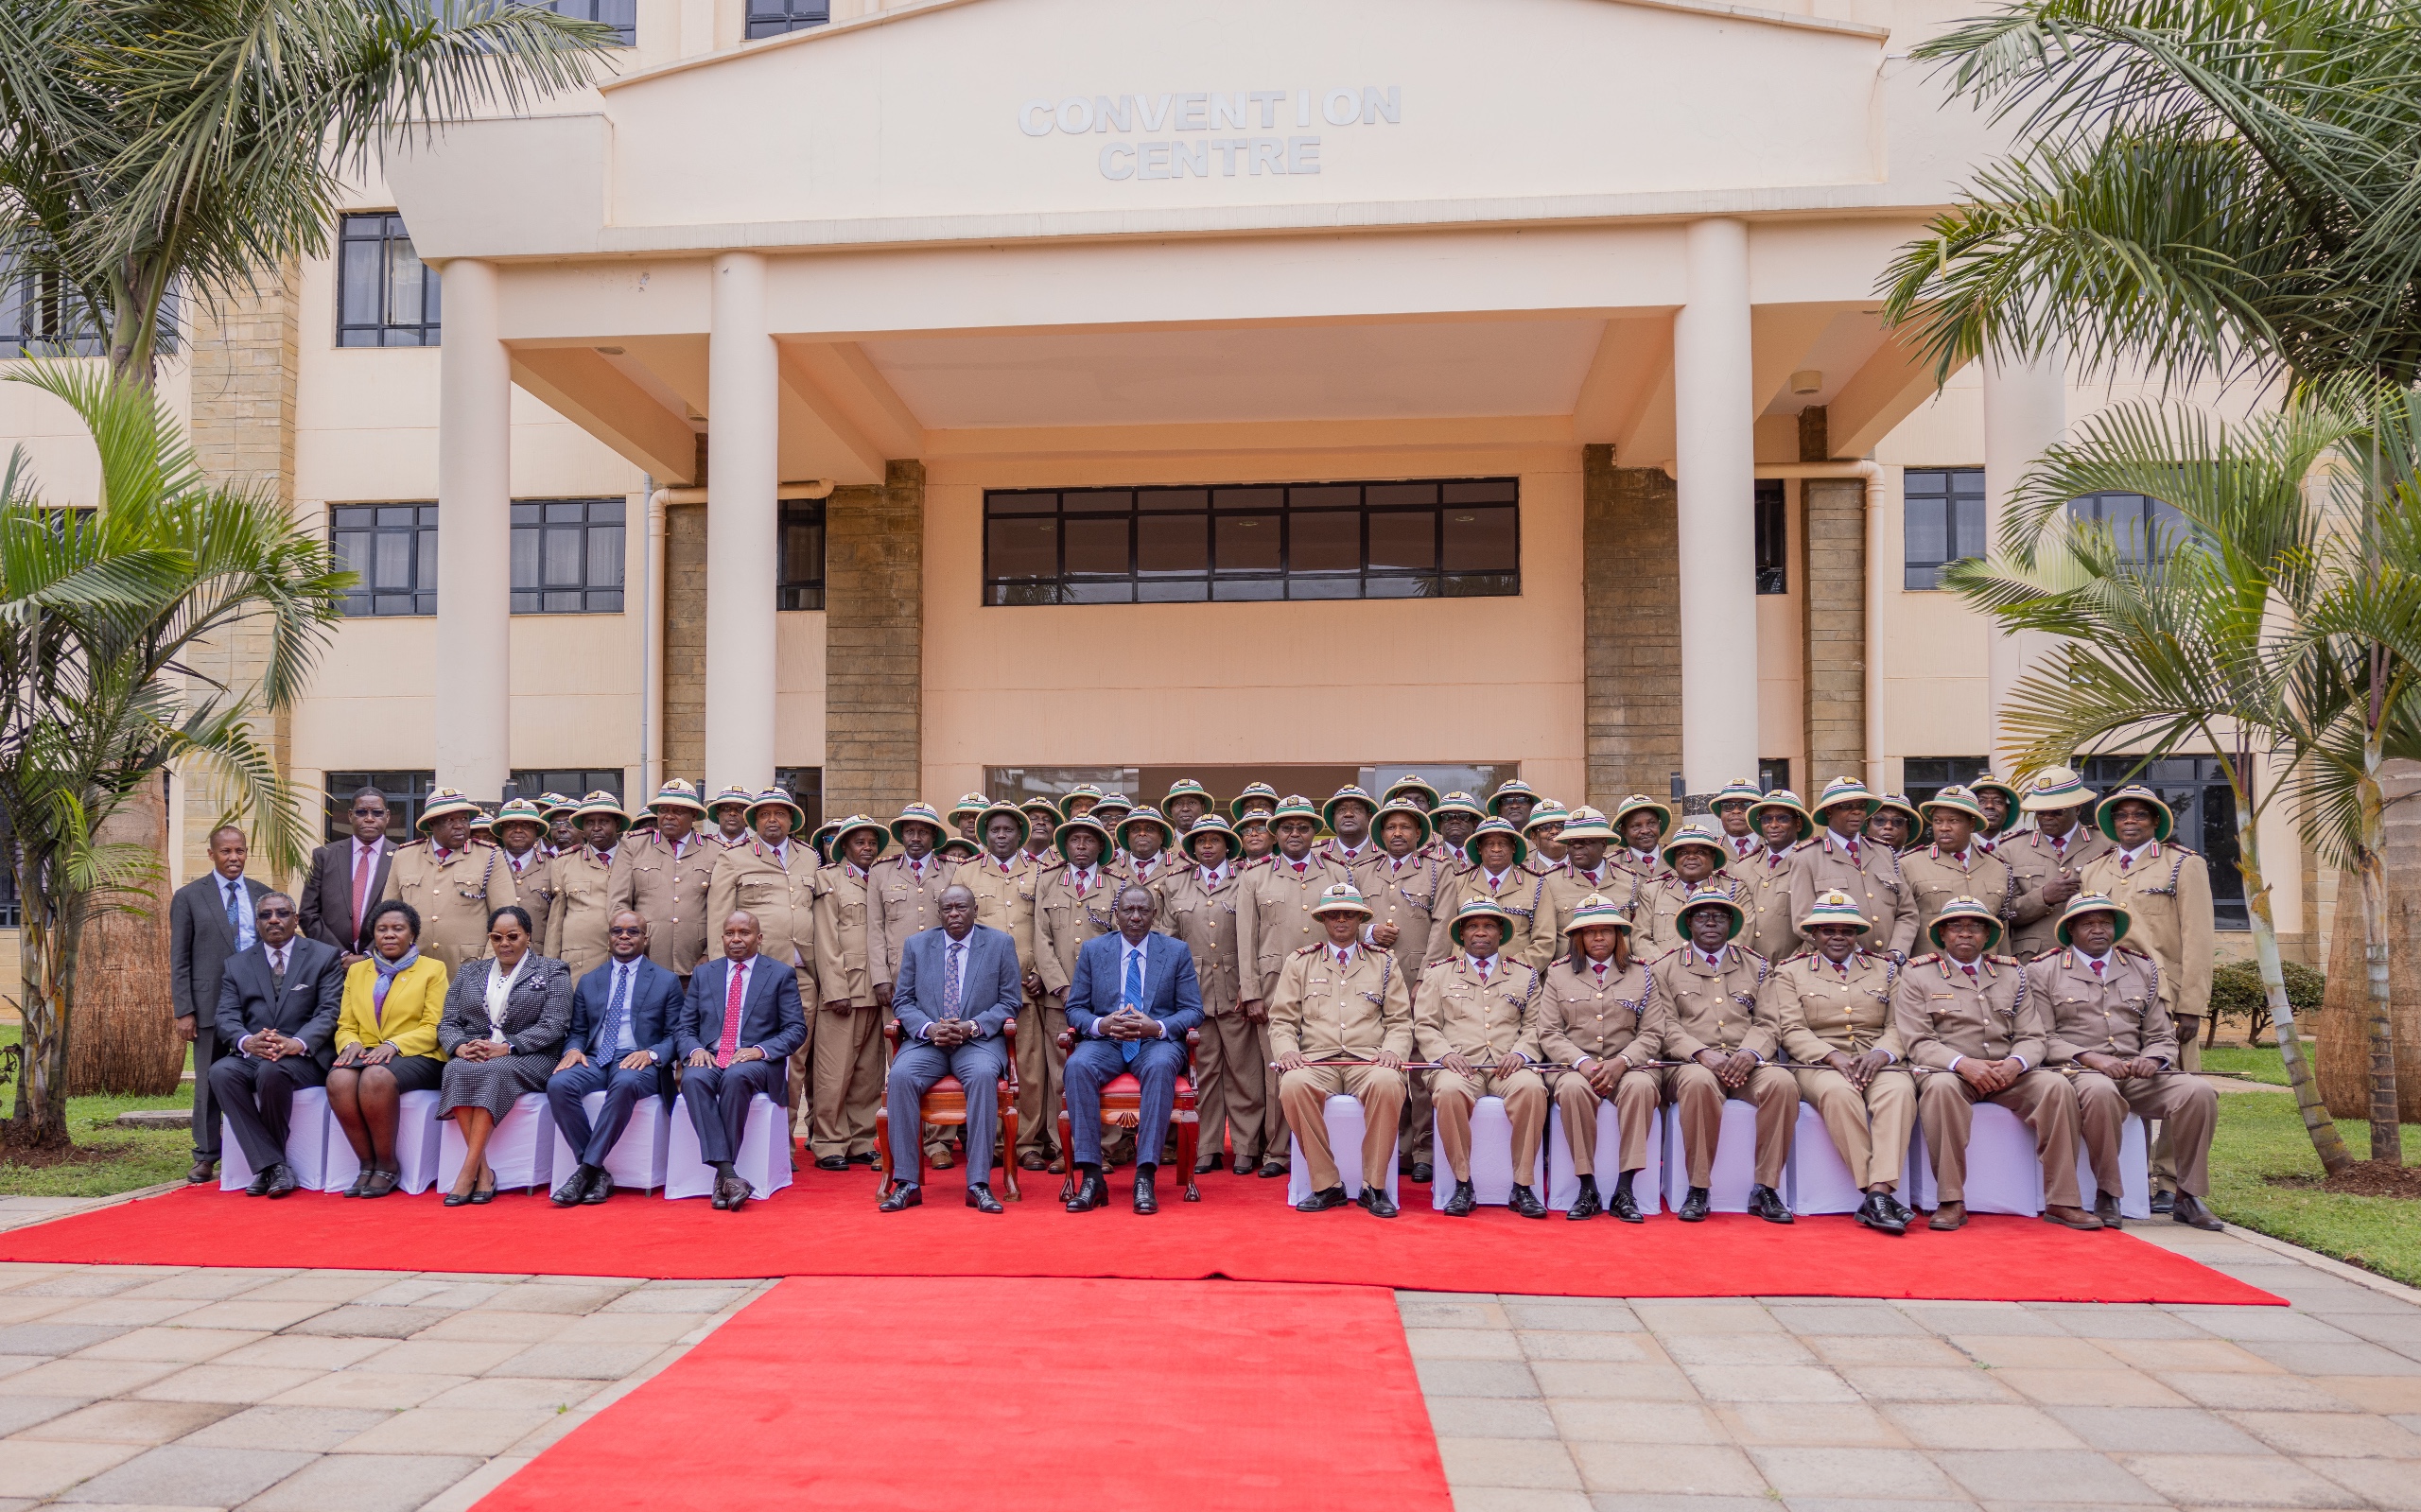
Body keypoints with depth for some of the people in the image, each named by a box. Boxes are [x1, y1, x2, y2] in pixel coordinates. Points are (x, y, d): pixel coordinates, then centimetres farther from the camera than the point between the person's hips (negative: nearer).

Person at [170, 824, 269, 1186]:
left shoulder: (262, 894, 11)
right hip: (211, 1004, -2)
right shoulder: (189, 897, 3)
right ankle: (206, 1157, 14)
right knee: (209, 1082, 5)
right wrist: (184, 1011, -5)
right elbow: (179, 960, 1)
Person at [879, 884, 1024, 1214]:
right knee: (900, 1075, -30)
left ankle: (979, 1184, -33)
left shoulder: (1000, 944, 7)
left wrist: (972, 1027, -13)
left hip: (978, 1040, -2)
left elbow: (1010, 1001, 3)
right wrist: (929, 1028, -11)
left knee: (983, 1075, -35)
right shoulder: (916, 945, 13)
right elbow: (902, 1000, 9)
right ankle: (906, 1183, -24)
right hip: (926, 1040, 2)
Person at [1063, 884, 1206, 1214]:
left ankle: (1145, 1176, -37)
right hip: (1105, 1041, 1)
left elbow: (1193, 1011, 4)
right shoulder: (1093, 950, 11)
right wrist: (1100, 1025, -14)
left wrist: (1158, 1027, -16)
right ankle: (1091, 1177, -31)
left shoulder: (1177, 952, 8)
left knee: (1161, 1067, -37)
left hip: (1156, 1042, -1)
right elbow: (1075, 1008, 9)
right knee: (1078, 1066, -33)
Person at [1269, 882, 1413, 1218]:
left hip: (1368, 1060, 0)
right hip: (1316, 1060, 0)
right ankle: (1326, 1184, -20)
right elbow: (1282, 1020, 13)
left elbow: (1400, 1021, 14)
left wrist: (1392, 1051, -7)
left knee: (1387, 1084, -37)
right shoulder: (1298, 962, 18)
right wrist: (1286, 1051, -8)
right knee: (1293, 1085, -35)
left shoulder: (1384, 963, 19)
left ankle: (1373, 1186, -21)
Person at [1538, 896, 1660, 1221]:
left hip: (1628, 1066, 0)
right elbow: (1549, 1034, 6)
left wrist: (1620, 1063, -13)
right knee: (1573, 1089, -35)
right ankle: (1587, 1190, -27)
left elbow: (1650, 1034, 6)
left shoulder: (1641, 975, 14)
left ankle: (1624, 1190, -31)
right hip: (1575, 1066, 0)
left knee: (1641, 1086, -35)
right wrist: (1582, 1063, -12)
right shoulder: (1558, 974, 13)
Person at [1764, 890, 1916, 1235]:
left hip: (1878, 1063, 2)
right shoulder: (1789, 972, 13)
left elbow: (1898, 1025, 9)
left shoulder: (1884, 970, 20)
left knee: (1899, 1090, -33)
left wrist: (1880, 1054, -13)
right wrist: (1834, 1057, -16)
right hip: (1818, 1065, -2)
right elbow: (1792, 1031, 1)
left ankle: (1880, 1192, -42)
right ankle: (1874, 1195, -36)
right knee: (1838, 1091, -37)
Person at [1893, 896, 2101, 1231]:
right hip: (1950, 1071, -3)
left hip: (2008, 1074, 4)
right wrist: (1962, 1064, -21)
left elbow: (2033, 1036, 10)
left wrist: (2015, 1063, -14)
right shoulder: (1917, 975, 4)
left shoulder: (2012, 974, 16)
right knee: (1940, 1087, -38)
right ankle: (1951, 1202, -32)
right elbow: (1916, 1042, -5)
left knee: (2057, 1085, -24)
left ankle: (2061, 1201, -19)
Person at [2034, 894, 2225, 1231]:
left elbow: (2163, 1038, 16)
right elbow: (2042, 1039, -1)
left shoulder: (2142, 969, 19)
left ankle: (2187, 1197, -8)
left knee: (2200, 1091, -23)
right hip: (2079, 1072, -4)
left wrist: (2153, 1060, -8)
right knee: (2100, 1091, -39)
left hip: (2137, 1075, 4)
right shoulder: (2043, 971, 7)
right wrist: (2090, 1057, -16)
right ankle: (2107, 1195, -21)